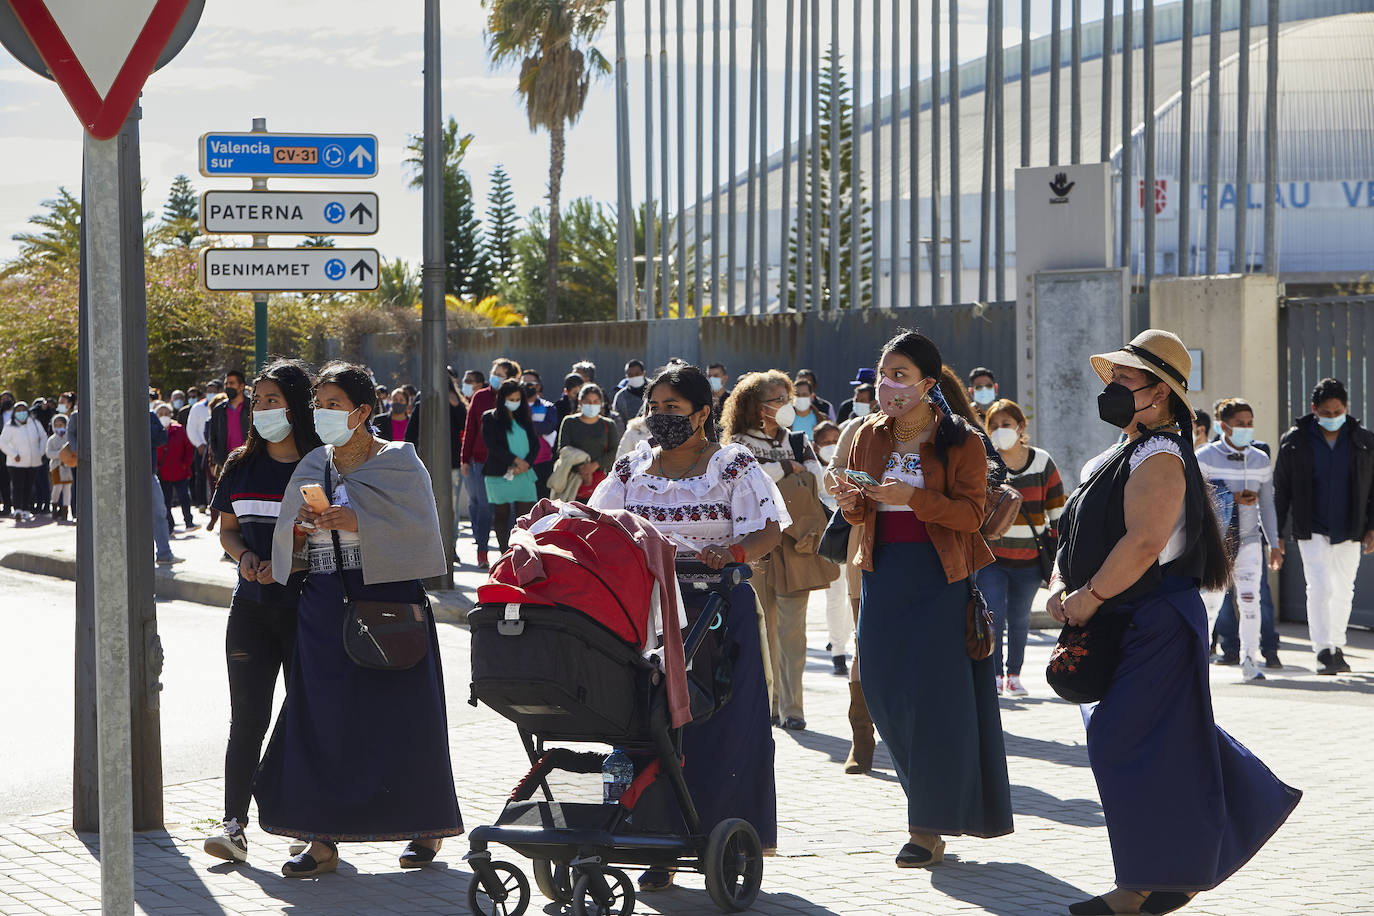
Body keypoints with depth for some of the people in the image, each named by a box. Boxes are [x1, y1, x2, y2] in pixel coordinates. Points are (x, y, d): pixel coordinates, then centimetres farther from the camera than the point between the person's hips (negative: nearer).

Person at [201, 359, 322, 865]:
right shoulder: (241, 466, 10)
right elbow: (227, 529, 17)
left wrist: (289, 564, -18)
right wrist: (243, 555, -5)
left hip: (307, 609, -3)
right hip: (251, 609, 3)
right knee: (247, 717, -2)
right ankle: (233, 823, -2)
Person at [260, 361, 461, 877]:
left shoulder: (398, 461, 0)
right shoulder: (311, 467, 14)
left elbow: (420, 529, -11)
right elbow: (290, 546, 15)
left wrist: (358, 522, -19)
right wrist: (300, 527, -7)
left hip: (388, 600, -4)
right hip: (324, 606, 4)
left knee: (401, 717, -2)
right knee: (323, 717, -2)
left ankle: (425, 827, 14)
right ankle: (323, 840, 2)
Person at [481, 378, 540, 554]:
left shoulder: (524, 418, 15)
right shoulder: (490, 418, 3)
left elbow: (535, 444, 9)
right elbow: (493, 445, -7)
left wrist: (525, 464, -8)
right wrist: (516, 460, -14)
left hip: (524, 473, 3)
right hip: (499, 473, -3)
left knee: (525, 514, -6)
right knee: (501, 515, 2)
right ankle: (505, 555, 6)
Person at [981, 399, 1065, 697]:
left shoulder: (1042, 462, 2)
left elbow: (1058, 511, 8)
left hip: (1029, 560, 2)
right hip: (990, 557, -1)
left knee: (1019, 619, 11)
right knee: (993, 616, -13)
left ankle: (1014, 675, 24)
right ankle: (994, 675, 0)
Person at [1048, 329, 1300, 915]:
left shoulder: (1159, 459, -14)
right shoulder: (1113, 460, 18)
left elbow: (1145, 543, -26)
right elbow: (1076, 537, 20)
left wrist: (1089, 597, -19)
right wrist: (1060, 590, 1)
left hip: (1155, 626, -10)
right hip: (1121, 627, 10)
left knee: (1129, 749, -9)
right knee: (1170, 743, 15)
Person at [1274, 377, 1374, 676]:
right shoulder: (1294, 442, -2)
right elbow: (1281, 491, 4)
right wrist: (1276, 533, 3)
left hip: (1349, 532, 2)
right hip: (1311, 530, -2)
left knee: (1343, 590, 10)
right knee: (1320, 587, -14)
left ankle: (1337, 648, 24)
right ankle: (1324, 651, -13)